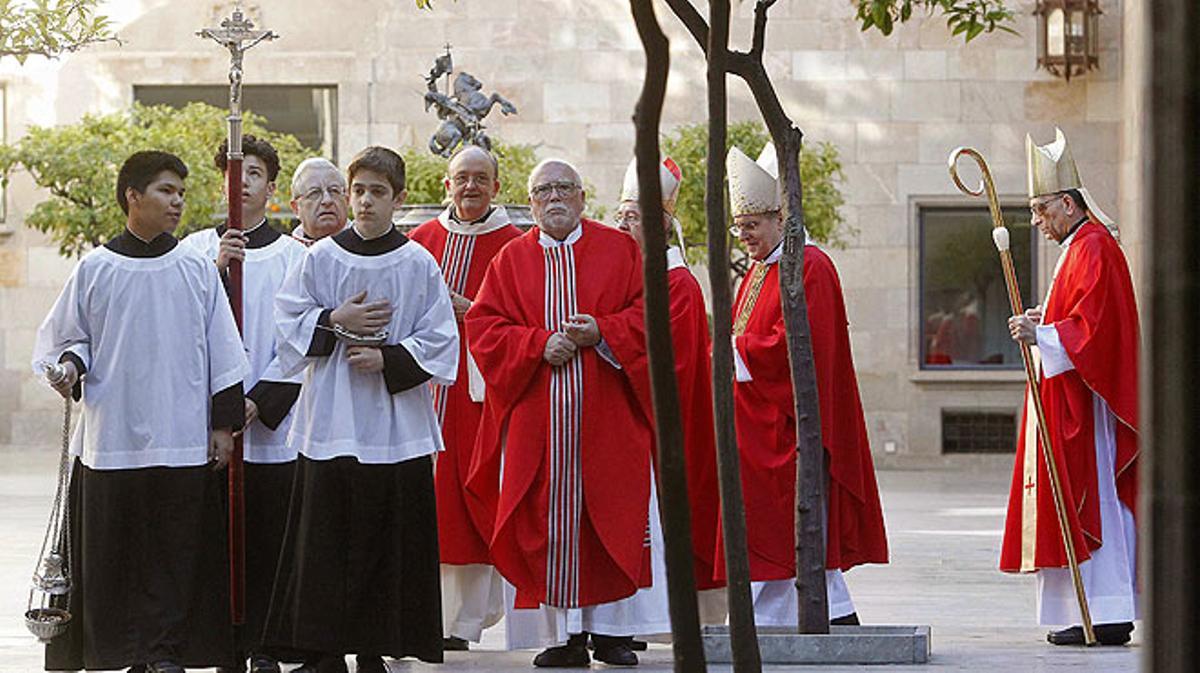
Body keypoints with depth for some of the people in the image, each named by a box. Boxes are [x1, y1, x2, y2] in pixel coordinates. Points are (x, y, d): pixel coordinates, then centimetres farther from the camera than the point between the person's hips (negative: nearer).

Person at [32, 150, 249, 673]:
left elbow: (223, 353, 9)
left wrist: (224, 423, 5)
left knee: (176, 557, 0)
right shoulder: (95, 270, 3)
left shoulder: (197, 270, 6)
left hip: (185, 444, 1)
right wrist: (70, 366, -10)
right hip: (112, 442, 0)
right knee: (113, 554, 2)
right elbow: (65, 337, 11)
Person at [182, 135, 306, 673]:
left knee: (266, 537, -1)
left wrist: (260, 399, -8)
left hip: (271, 422, -1)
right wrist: (215, 270, -15)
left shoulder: (293, 257, 5)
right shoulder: (197, 249, 10)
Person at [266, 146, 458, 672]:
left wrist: (387, 359, -11)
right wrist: (336, 321, -9)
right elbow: (289, 323, 6)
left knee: (388, 544, 0)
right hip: (330, 422, 1)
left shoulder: (418, 264, 2)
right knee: (325, 537, -1)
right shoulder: (320, 258, 5)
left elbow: (440, 341, 0)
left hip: (395, 425, -1)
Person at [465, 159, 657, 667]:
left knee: (610, 515, -3)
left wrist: (600, 332, -13)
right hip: (536, 415, 1)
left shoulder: (619, 249, 8)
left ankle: (610, 627, 4)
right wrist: (539, 343, -11)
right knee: (547, 519, -3)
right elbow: (483, 326, 3)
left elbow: (647, 312, 2)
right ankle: (563, 633, 0)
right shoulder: (511, 260, 10)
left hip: (606, 414, -1)